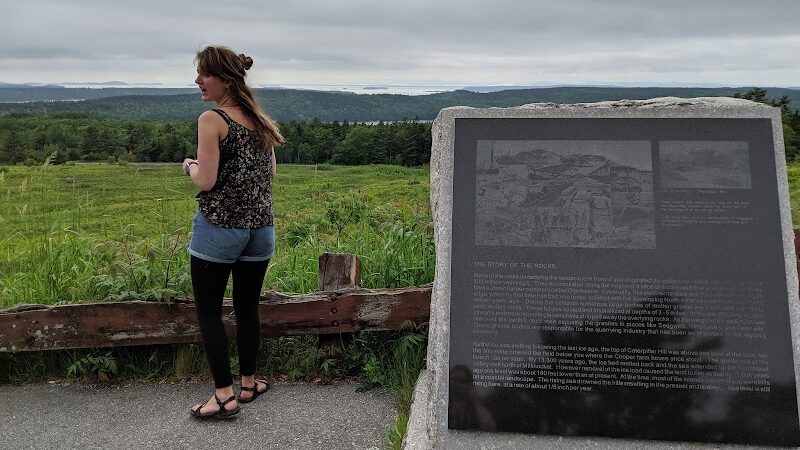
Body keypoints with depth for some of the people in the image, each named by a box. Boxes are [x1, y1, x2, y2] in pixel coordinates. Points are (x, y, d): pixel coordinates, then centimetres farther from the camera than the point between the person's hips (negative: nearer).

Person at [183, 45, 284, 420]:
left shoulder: (212, 120, -12)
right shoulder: (260, 119, 8)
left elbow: (206, 181, -15)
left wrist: (189, 166, 5)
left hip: (219, 226, -6)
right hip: (261, 226, 6)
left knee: (208, 311, 7)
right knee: (247, 307, 16)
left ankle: (224, 395, 10)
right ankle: (248, 383, 28)